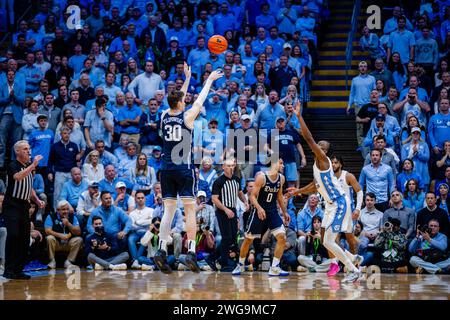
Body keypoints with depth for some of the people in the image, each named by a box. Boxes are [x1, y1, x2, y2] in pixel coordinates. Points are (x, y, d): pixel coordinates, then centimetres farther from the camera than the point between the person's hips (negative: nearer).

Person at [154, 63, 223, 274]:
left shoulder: (164, 116, 7)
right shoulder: (187, 116, -5)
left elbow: (178, 98, 24)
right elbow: (200, 100, 9)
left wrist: (187, 79, 34)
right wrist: (209, 80, 23)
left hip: (166, 169, 5)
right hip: (184, 169, -4)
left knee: (168, 210, 5)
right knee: (190, 210, -3)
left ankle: (161, 250, -7)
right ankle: (191, 252, -12)